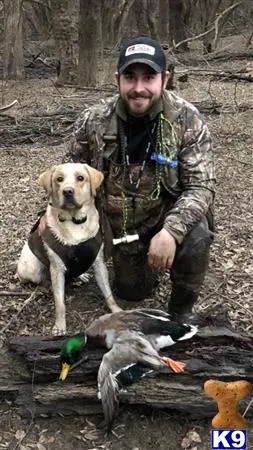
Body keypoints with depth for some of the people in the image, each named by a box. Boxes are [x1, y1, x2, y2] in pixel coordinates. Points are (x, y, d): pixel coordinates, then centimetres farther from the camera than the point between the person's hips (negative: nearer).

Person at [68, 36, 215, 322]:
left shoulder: (187, 120, -20)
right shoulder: (93, 122, -14)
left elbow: (200, 186, -24)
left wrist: (171, 231, -39)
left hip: (170, 214, -2)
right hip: (121, 223, 3)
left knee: (195, 237, -33)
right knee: (132, 292, 7)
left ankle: (182, 310, -4)